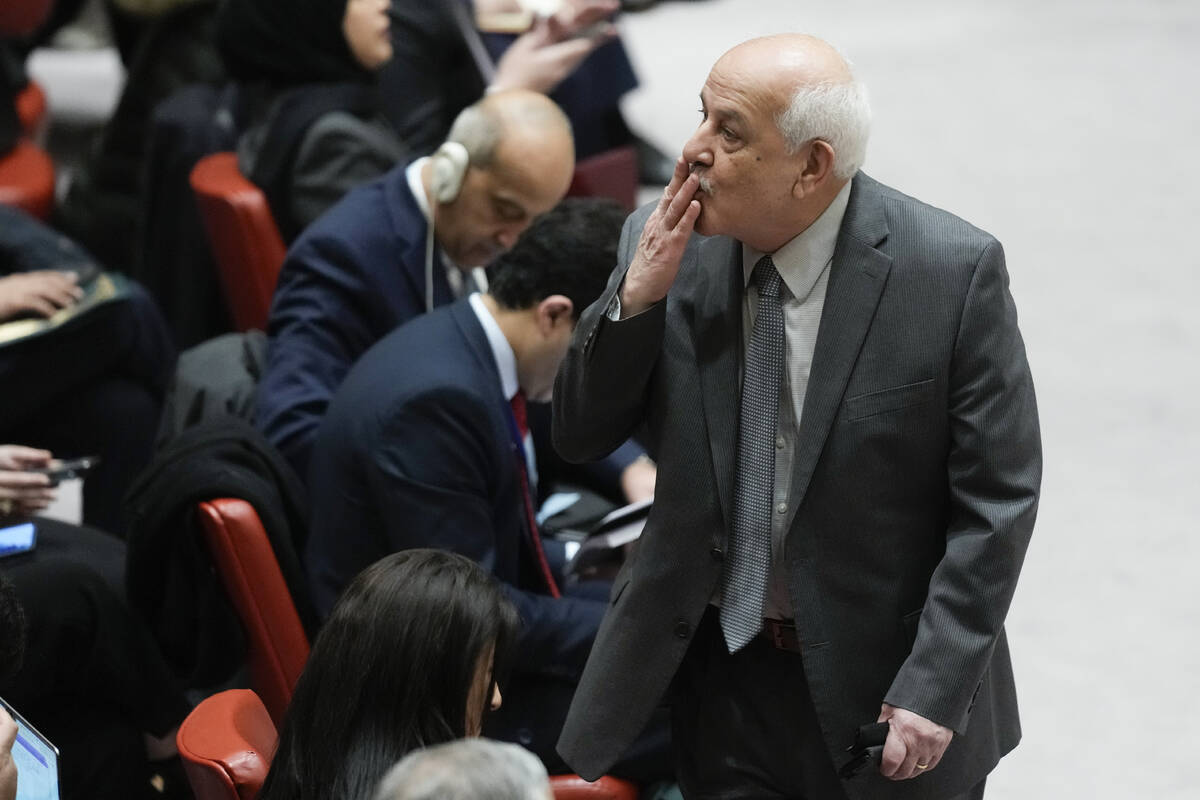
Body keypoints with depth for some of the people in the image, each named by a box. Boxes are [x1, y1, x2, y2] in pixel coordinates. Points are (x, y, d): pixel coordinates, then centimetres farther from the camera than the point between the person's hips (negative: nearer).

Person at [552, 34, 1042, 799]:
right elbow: (580, 437, 1)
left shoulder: (955, 270, -15)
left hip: (882, 680, -3)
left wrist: (933, 691, -16)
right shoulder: (668, 242, -6)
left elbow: (998, 498, -11)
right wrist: (634, 298, -16)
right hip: (723, 676, 3)